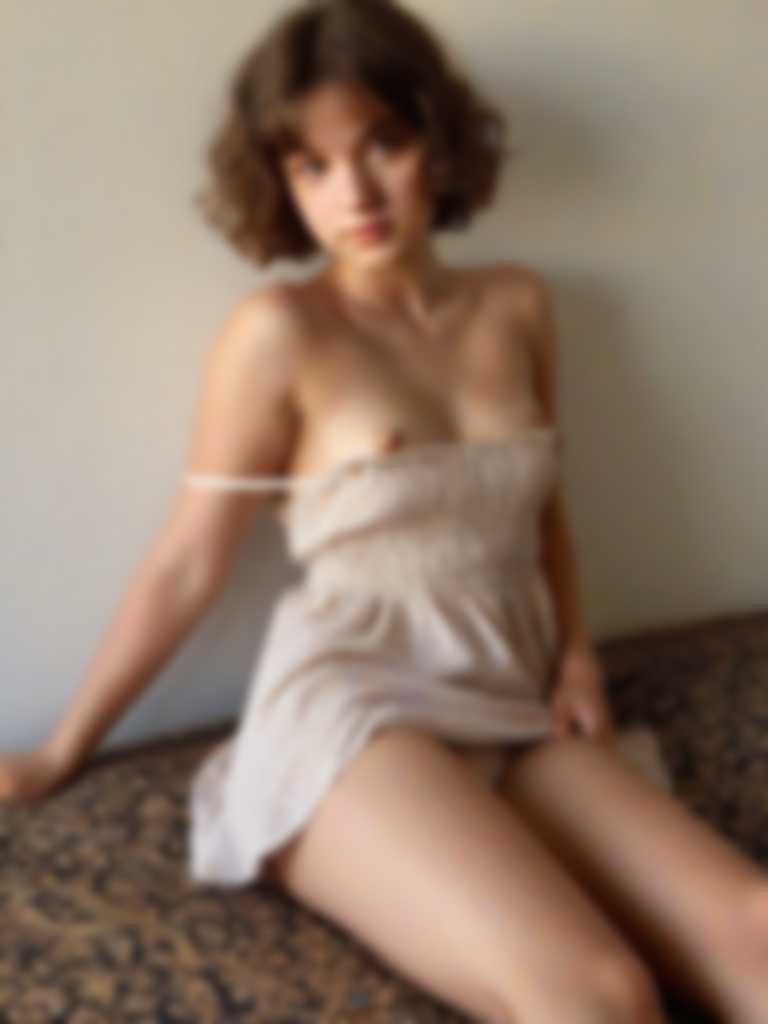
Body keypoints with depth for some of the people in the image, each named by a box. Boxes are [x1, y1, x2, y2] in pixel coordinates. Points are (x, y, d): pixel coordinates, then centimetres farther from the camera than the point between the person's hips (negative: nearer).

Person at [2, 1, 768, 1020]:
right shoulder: (281, 331, -4)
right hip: (351, 716, -5)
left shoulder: (517, 304, 10)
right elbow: (187, 565, 2)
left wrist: (577, 654, 9)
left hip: (514, 720, 5)